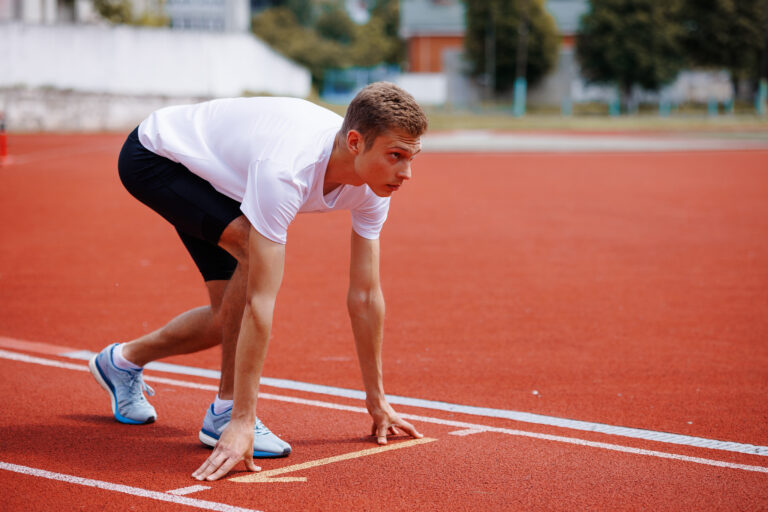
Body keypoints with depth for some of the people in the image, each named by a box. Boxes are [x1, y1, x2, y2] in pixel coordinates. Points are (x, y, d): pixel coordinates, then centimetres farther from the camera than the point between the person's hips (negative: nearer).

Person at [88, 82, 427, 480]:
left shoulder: (374, 180, -19)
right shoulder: (286, 170, -43)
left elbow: (365, 294, -8)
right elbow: (261, 301, -43)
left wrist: (376, 400, -2)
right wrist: (241, 424, -42)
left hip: (209, 170, 8)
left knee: (234, 315, 5)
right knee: (256, 252, -30)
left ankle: (123, 360, 32)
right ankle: (228, 413, -16)